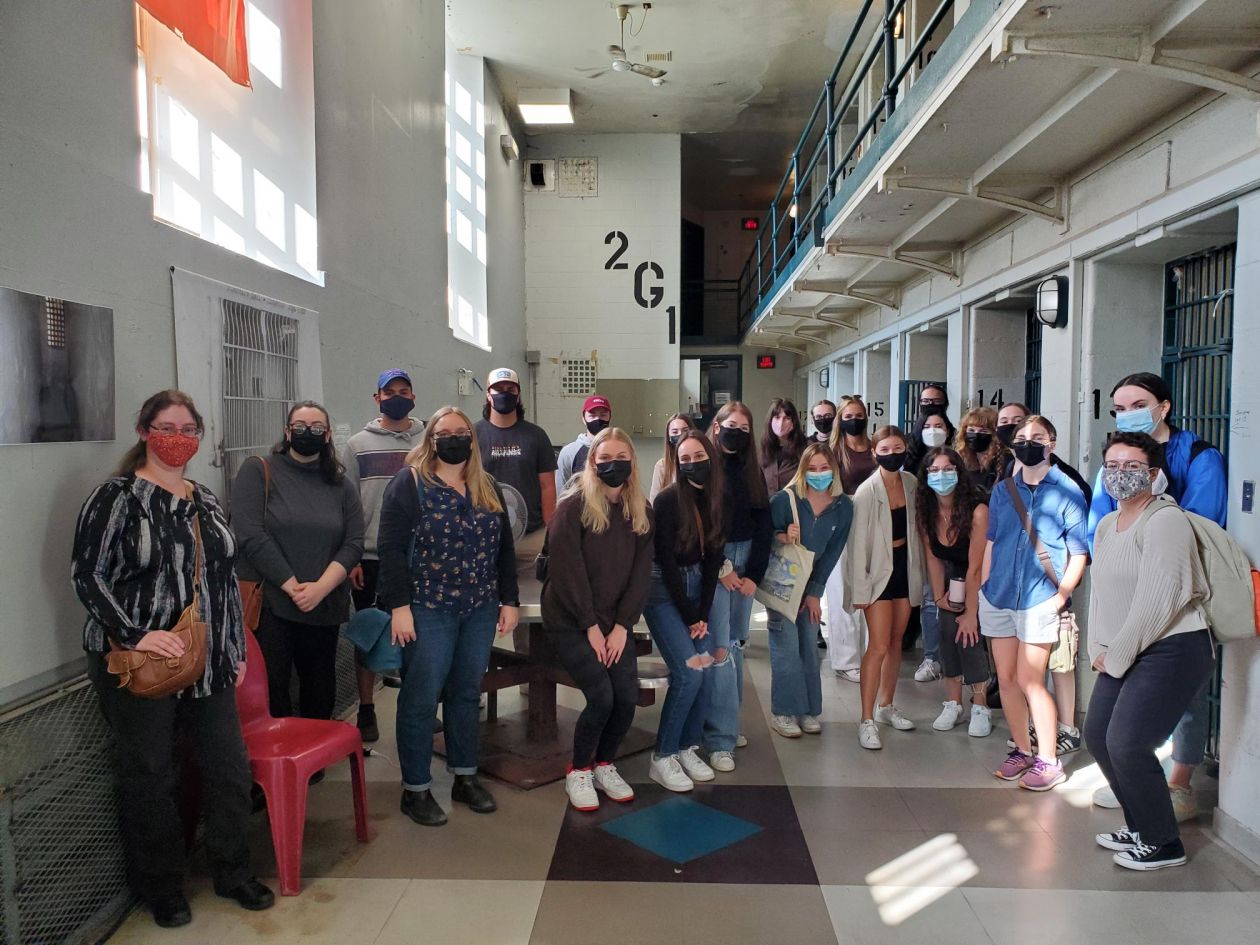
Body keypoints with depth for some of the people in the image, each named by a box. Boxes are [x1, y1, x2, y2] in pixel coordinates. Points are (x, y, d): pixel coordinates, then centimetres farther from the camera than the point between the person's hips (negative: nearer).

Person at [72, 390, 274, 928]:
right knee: (150, 780, 8)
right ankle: (162, 890, 28)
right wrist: (135, 634, -19)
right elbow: (87, 575, -12)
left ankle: (232, 873, 30)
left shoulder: (206, 502, 12)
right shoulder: (117, 496, -7)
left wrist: (236, 649, 16)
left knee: (230, 770, 10)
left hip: (209, 666, 6)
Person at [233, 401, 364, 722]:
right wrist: (293, 587, -15)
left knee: (320, 692, 14)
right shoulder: (258, 471, -1)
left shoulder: (341, 485, 10)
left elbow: (354, 543, 1)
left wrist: (320, 588, -14)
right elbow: (252, 536, -11)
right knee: (269, 692, -2)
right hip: (269, 605, -4)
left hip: (324, 608, 4)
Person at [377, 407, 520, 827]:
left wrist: (509, 600, 8)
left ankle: (466, 777, 27)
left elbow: (504, 549, 13)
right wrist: (399, 606, -16)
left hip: (480, 611, 5)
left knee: (466, 693, 14)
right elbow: (392, 548, -11)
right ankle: (416, 789, 15)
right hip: (428, 610, -5)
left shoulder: (488, 488, 11)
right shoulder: (409, 483, -5)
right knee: (421, 698, 2)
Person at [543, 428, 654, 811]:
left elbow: (641, 572, 1)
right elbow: (566, 570, -16)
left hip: (615, 622, 5)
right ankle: (578, 771, 10)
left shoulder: (641, 511, 3)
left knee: (627, 696, -6)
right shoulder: (573, 506, -14)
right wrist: (590, 626, -15)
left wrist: (621, 626, -8)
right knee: (601, 696, -15)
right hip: (570, 621, -5)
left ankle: (605, 765, 21)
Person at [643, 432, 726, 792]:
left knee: (706, 671, 0)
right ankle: (662, 758, 1)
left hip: (694, 589, 6)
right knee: (688, 673, -13)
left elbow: (712, 560, 4)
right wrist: (688, 615, -12)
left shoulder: (716, 502, 1)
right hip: (663, 591, -6)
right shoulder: (668, 500, -17)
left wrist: (703, 613, -2)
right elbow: (667, 562, -16)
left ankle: (687, 748, 17)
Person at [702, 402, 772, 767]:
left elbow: (763, 525, 8)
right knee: (720, 649, -8)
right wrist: (721, 568, -10)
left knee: (737, 643, 7)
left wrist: (754, 575, -1)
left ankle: (728, 722, 19)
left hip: (746, 563, 5)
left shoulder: (752, 471, 12)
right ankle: (720, 738, -3)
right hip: (712, 563, -5)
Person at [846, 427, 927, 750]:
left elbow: (913, 528, 11)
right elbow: (858, 542, -14)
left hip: (905, 566, 6)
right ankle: (866, 720, -2)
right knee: (878, 647, -9)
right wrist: (860, 589, -14)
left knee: (896, 641, 14)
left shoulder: (910, 482, 1)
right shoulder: (867, 491, -15)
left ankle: (886, 706, 29)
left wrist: (918, 570, 8)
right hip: (879, 569, -6)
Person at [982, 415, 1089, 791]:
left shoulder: (1067, 491, -4)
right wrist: (984, 586, 9)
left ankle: (1048, 761, 11)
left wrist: (1060, 596, -11)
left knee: (1029, 681, -4)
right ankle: (1022, 749, 26)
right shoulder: (1002, 491, 10)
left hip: (1040, 601, -5)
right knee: (1006, 679, 10)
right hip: (998, 599, 5)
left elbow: (1079, 553, -4)